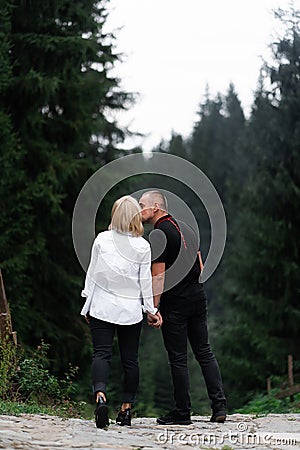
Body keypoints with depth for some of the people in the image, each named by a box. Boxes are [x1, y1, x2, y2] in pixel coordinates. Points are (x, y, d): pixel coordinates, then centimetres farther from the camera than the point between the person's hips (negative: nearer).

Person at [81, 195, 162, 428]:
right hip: (131, 310, 0)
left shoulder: (102, 239, -3)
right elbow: (145, 281, 0)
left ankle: (100, 396, -27)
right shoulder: (142, 246, -4)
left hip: (102, 306, 0)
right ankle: (126, 407, 14)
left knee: (101, 353, -3)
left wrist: (88, 304, 11)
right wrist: (151, 309, 11)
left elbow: (92, 273, 1)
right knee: (130, 358, 9)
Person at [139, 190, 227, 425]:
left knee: (178, 358, 0)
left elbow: (159, 276, -16)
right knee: (205, 353, 10)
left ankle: (183, 412, 6)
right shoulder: (185, 227, 13)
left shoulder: (158, 234, -12)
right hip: (199, 297, 8)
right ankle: (220, 406, 5)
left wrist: (153, 308, -14)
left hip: (175, 303, -7)